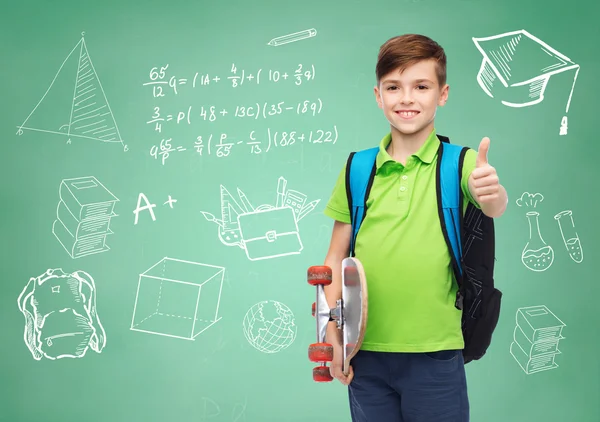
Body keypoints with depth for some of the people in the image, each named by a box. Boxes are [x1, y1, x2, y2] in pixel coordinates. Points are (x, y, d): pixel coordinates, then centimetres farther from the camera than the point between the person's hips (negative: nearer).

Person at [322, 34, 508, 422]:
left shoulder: (458, 163, -4)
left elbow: (494, 207, -24)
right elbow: (337, 258, 6)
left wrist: (491, 193, -46)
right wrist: (332, 334, 0)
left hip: (435, 354, -2)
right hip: (366, 352, 2)